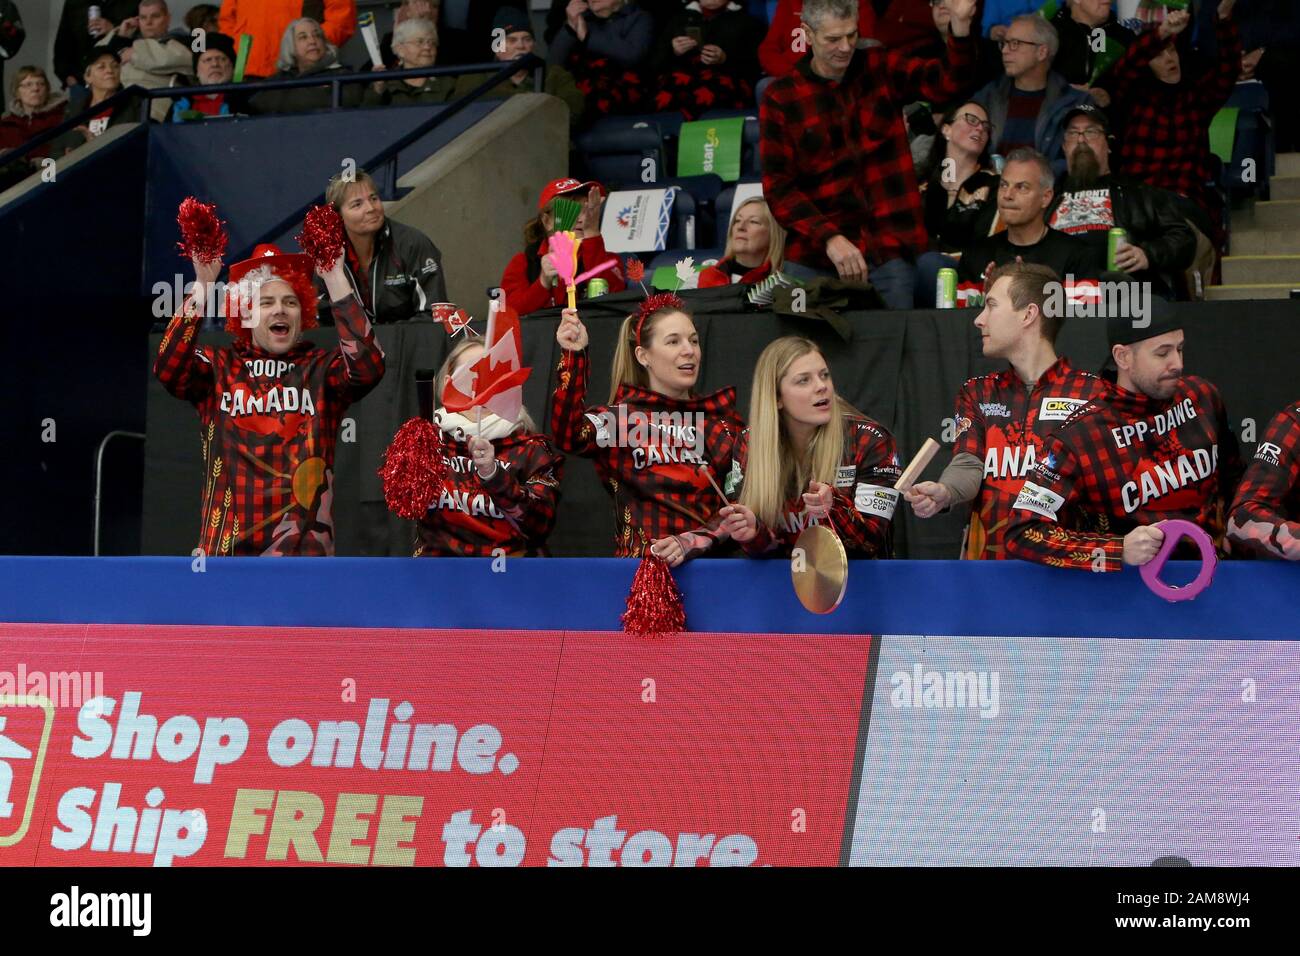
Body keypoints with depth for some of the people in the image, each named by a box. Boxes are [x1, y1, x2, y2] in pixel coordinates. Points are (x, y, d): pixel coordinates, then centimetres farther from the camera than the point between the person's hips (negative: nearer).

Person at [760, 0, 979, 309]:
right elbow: (778, 187, -5)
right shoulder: (780, 97, 0)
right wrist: (830, 238, -19)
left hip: (891, 250, 1)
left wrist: (961, 25, -28)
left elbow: (948, 81, -8)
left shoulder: (880, 69, 7)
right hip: (816, 255, -1)